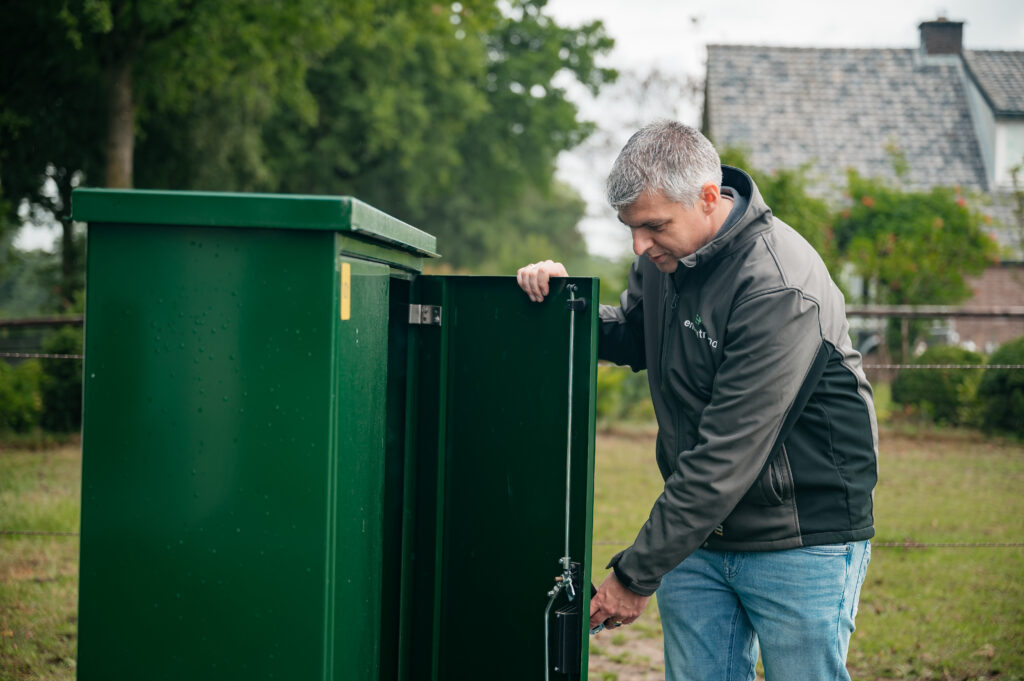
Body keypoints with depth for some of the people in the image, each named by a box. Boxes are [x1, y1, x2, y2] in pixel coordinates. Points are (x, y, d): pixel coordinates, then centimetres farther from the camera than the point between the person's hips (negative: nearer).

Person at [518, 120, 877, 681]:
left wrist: (636, 576, -22)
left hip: (801, 541, -7)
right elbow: (629, 338, 20)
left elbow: (726, 458, -26)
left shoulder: (780, 288, -25)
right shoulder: (664, 255, 0)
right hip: (698, 536, 7)